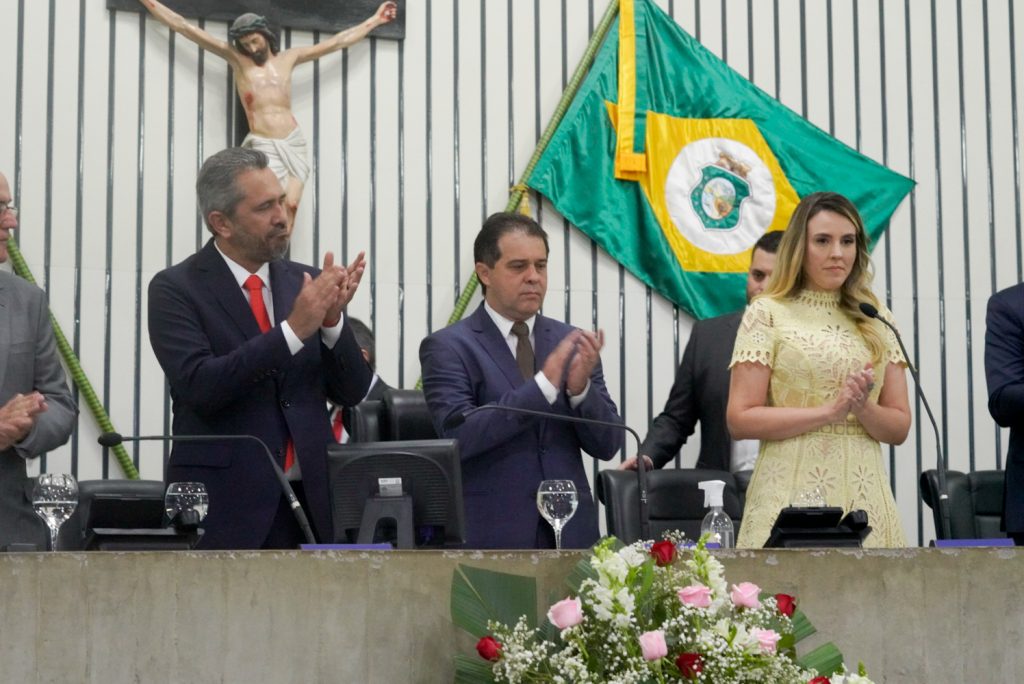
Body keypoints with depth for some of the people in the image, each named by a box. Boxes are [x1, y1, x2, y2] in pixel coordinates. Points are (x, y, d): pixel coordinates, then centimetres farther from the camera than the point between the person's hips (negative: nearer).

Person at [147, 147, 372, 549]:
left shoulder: (304, 283, 10)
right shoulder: (176, 289, -3)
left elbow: (351, 392, 7)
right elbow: (199, 385, -18)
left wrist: (332, 319, -11)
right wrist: (294, 329, -22)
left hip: (309, 501, 4)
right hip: (224, 504, -4)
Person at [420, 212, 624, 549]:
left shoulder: (571, 343, 8)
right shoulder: (448, 347, -4)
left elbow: (607, 445, 4)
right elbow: (459, 435, -18)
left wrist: (580, 388, -15)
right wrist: (544, 385, -24)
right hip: (489, 536, -4)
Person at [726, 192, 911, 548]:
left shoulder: (876, 320, 12)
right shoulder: (767, 314, 1)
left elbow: (899, 427, 11)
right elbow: (739, 419, -6)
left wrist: (862, 408, -10)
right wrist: (828, 412, -13)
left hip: (863, 496, 4)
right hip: (791, 495, -3)